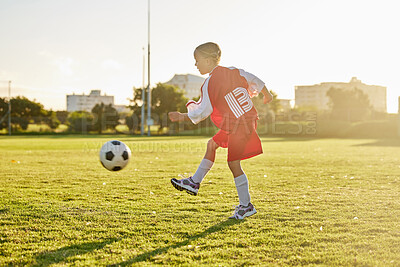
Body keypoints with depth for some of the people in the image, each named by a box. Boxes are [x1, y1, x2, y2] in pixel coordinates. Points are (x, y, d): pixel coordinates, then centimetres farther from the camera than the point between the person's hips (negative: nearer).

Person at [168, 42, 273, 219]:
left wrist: (182, 117, 3)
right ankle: (195, 182, 24)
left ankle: (246, 206, 5)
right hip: (249, 119, 9)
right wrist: (267, 95, 33)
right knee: (212, 144, 18)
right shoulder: (234, 72, 6)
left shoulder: (209, 84, -15)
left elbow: (201, 113, -12)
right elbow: (255, 82, 15)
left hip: (239, 127, -9)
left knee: (233, 163, -2)